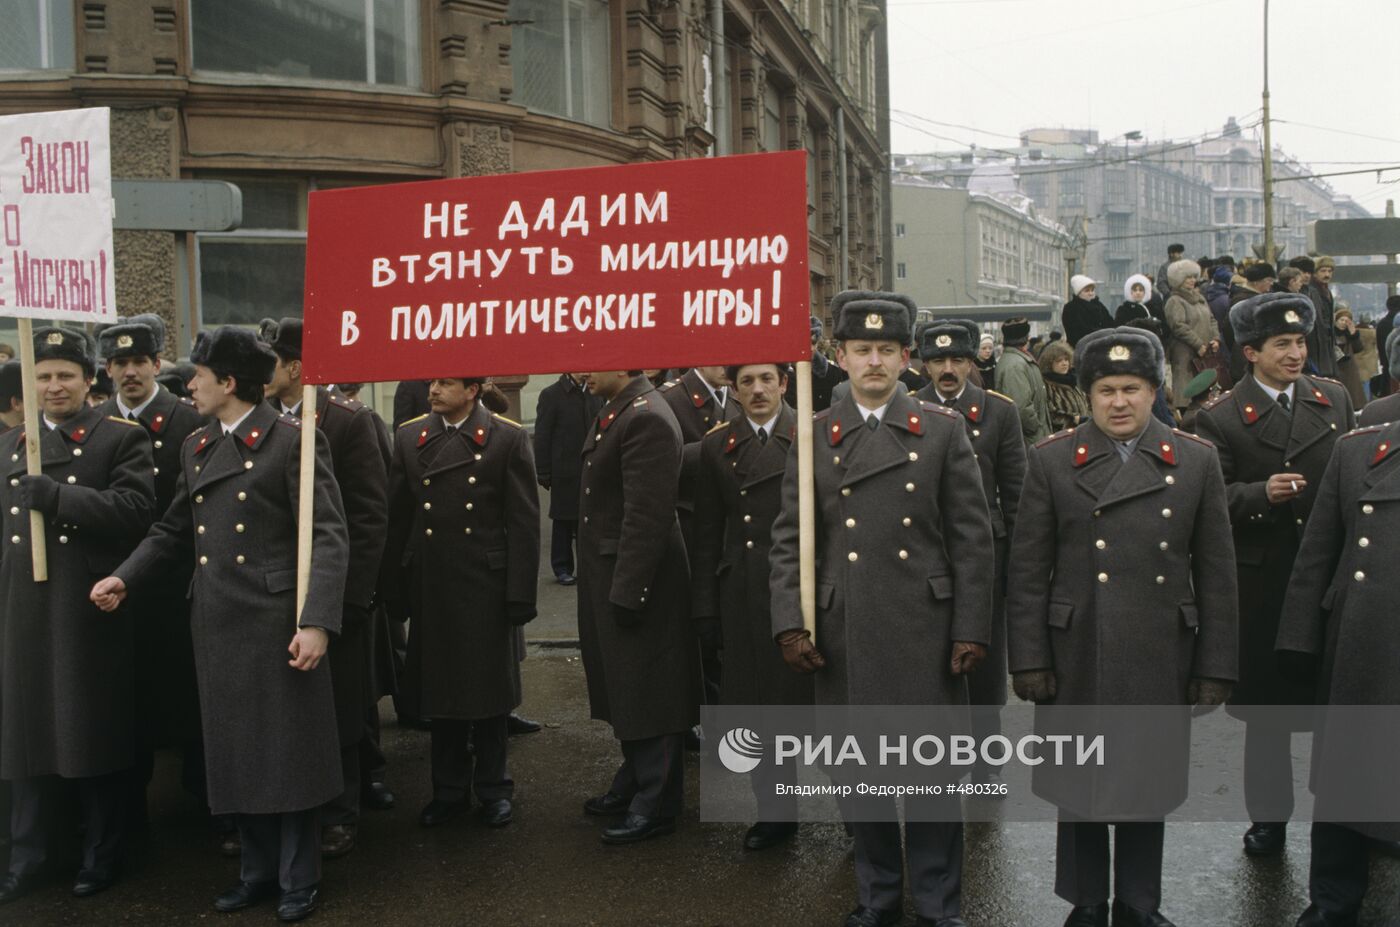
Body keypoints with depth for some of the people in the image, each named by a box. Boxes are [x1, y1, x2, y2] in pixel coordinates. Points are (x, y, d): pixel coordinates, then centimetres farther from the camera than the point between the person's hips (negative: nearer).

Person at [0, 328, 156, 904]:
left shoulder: (121, 439, 0)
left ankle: (103, 855, 18)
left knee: (96, 728, 4)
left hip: (91, 608, -4)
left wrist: (56, 496, -23)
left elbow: (136, 509, -16)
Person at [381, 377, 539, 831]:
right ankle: (449, 789, 26)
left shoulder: (508, 438, -5)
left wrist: (519, 593, -9)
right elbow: (397, 517, 7)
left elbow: (523, 522, -6)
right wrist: (394, 586, 4)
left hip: (486, 583, -3)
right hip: (430, 585, 3)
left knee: (488, 687, 7)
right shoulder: (408, 436, 6)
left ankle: (493, 788, 24)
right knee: (439, 687, 12)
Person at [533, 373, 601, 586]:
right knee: (563, 521, 5)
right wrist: (544, 473, -9)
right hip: (564, 471, -4)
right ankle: (562, 568, 14)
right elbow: (542, 437, -5)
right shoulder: (552, 395, -5)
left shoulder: (595, 394, 8)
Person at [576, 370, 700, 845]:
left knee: (646, 694, 2)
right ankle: (634, 782, 36)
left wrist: (626, 591, -23)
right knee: (623, 688, 21)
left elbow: (647, 517, -25)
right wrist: (607, 587, 14)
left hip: (639, 582, -10)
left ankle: (656, 805, 14)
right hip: (608, 576, 10)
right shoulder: (614, 411, 10)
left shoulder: (647, 419, -22)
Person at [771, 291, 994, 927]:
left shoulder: (943, 429, 2)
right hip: (844, 634, 2)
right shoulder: (814, 437, 6)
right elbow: (789, 539, 5)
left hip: (925, 629, -1)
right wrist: (790, 623, -5)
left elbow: (972, 537, 0)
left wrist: (971, 629, -5)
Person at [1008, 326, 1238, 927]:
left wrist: (1215, 667, 1)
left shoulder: (1195, 462, 3)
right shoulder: (1052, 460, 0)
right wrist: (1028, 659, -6)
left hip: (1161, 662, 1)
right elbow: (1028, 571, -1)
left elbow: (1216, 576, 4)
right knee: (1079, 785, 9)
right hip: (1077, 661, -1)